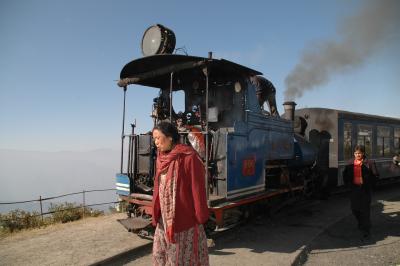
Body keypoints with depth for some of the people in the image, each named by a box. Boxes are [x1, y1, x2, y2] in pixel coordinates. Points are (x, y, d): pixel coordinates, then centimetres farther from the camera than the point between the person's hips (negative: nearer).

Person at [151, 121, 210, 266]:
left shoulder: (189, 157, -17)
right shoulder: (161, 158, 6)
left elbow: (198, 188, -15)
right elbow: (158, 188, 13)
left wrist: (200, 217, -12)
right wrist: (156, 213, 13)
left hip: (184, 217, -7)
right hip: (164, 218, 7)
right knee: (160, 254, 17)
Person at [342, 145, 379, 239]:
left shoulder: (369, 163, -5)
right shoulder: (350, 164, 7)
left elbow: (375, 175, -3)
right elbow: (345, 174, 19)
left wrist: (369, 185, -6)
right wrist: (348, 183, 9)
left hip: (365, 189, -4)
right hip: (354, 188, 4)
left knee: (365, 209, -2)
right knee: (354, 208, 10)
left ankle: (365, 230, 9)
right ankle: (361, 224, 35)